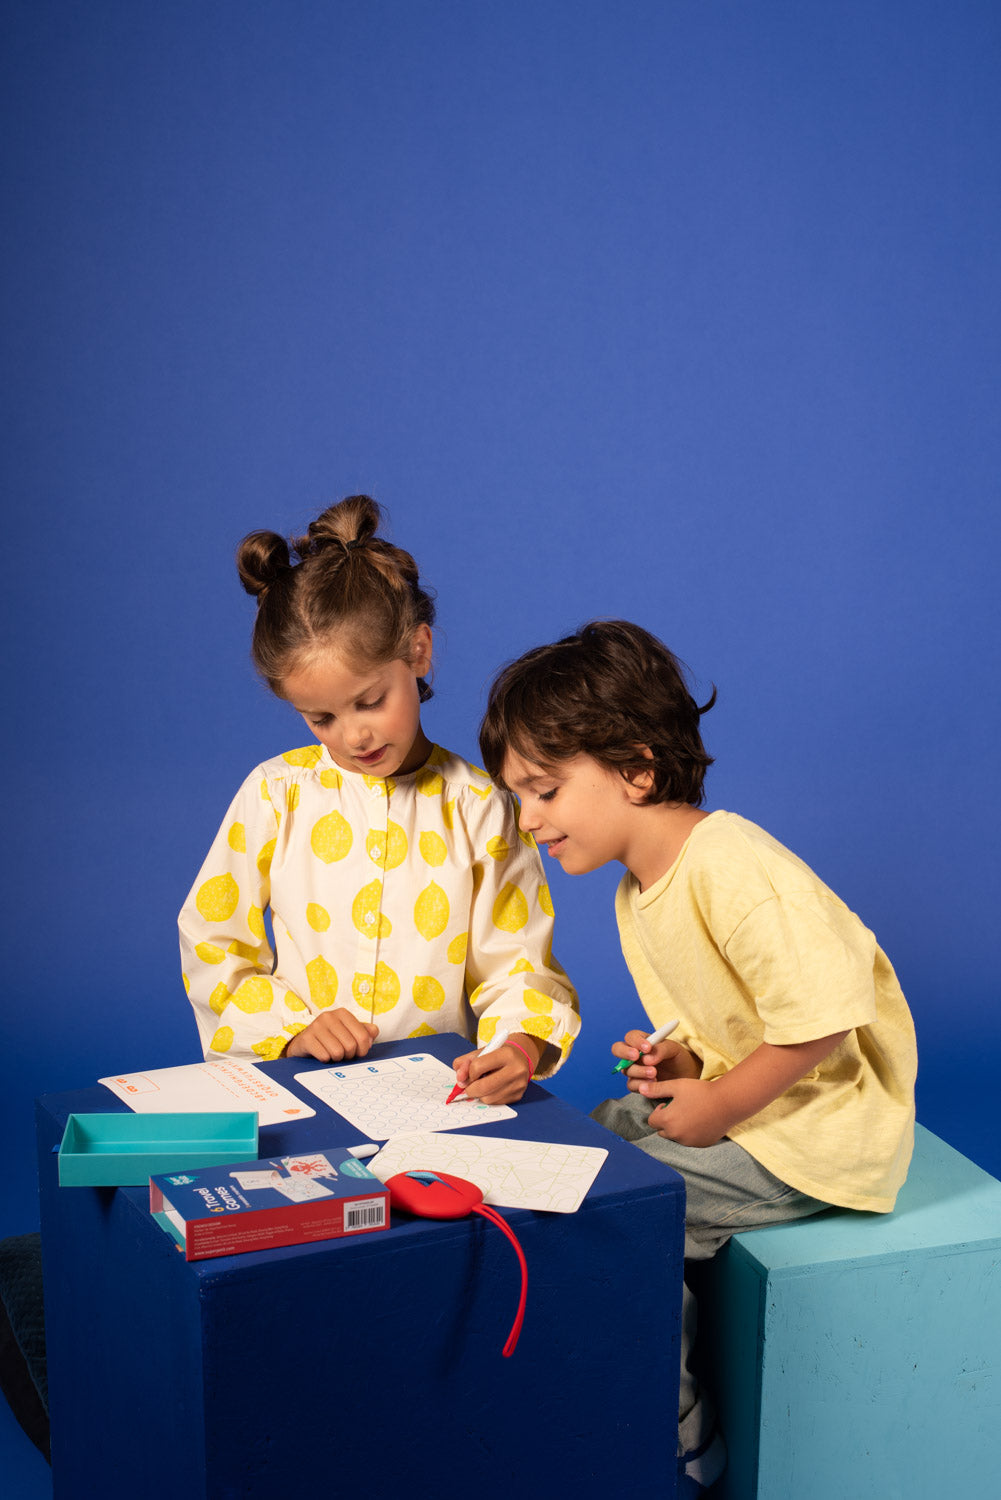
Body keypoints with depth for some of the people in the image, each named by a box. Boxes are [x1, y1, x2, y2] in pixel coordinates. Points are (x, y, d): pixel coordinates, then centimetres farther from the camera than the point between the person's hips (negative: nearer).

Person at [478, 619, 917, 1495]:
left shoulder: (729, 866, -25)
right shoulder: (637, 893, 7)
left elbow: (822, 1019, -30)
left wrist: (717, 1110, -20)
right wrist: (677, 1065, -4)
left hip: (817, 1133, -10)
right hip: (735, 1101, 10)